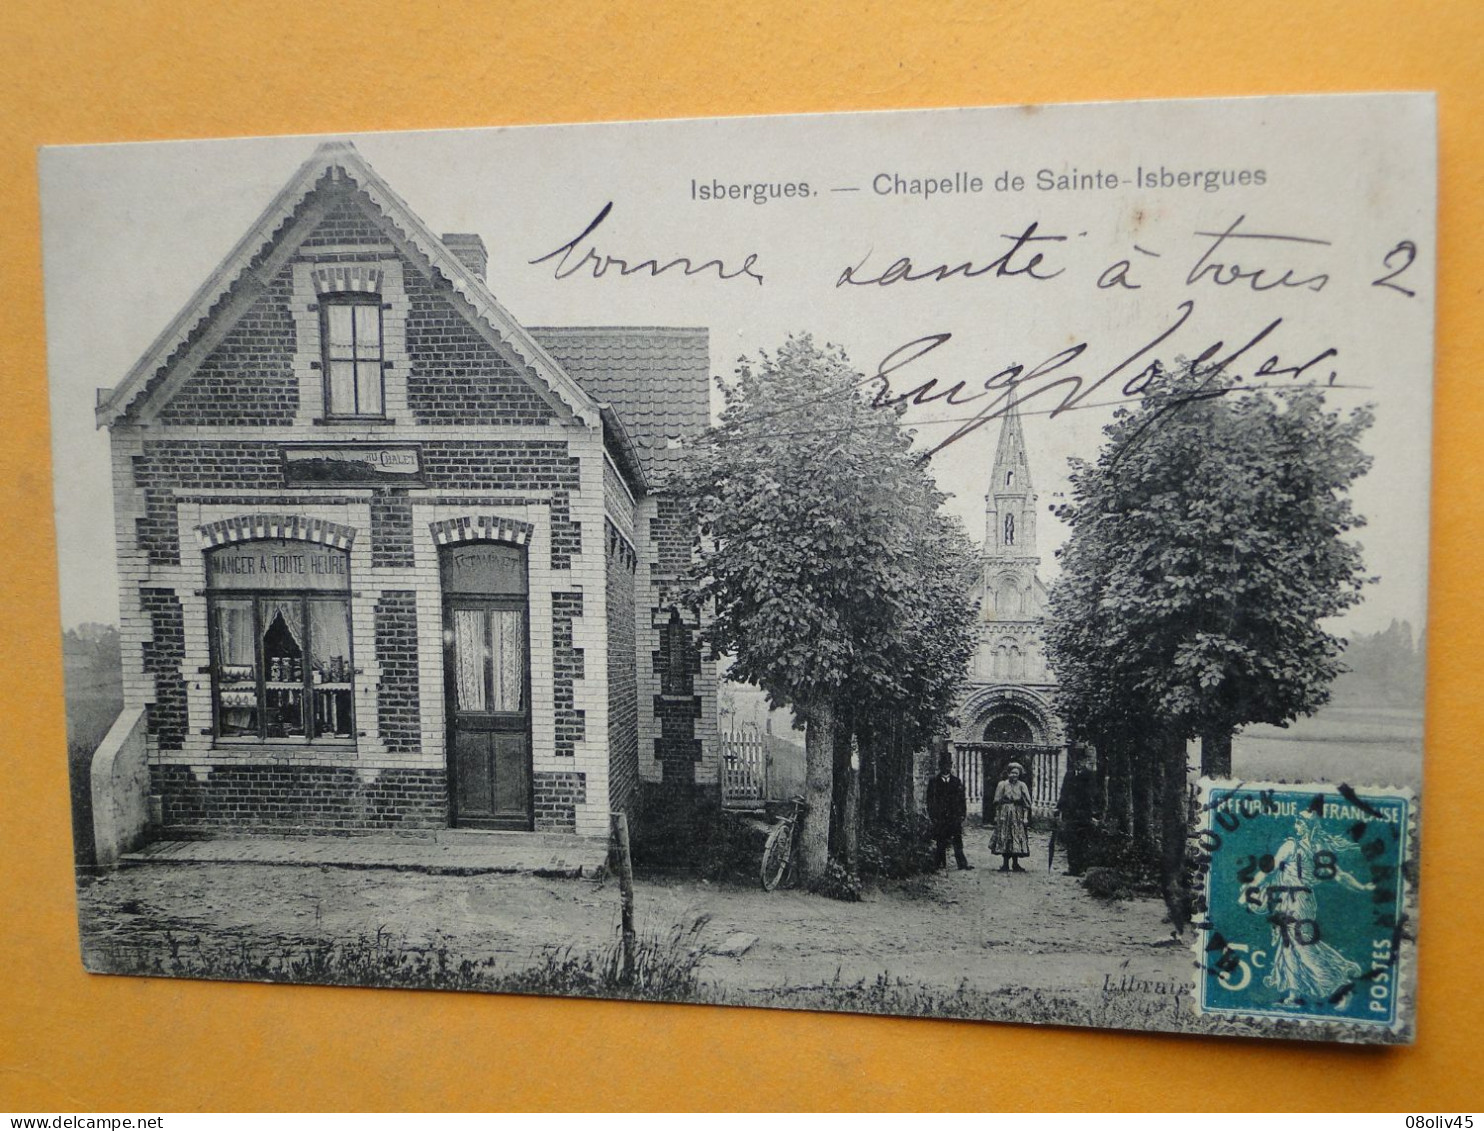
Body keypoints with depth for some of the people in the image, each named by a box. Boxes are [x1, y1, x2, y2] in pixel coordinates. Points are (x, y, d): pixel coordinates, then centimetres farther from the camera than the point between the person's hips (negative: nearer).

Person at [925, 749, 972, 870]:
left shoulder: (957, 781, 12)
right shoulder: (934, 782, 7)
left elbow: (963, 799, 11)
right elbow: (930, 800, 4)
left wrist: (962, 814, 1)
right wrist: (932, 816, -3)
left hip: (955, 816, 1)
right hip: (940, 818, -1)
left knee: (958, 841, -5)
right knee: (940, 843, 1)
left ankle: (963, 864, -7)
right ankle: (940, 865, 7)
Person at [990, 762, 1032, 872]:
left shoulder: (1022, 785, 4)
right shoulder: (1002, 785, 2)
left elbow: (1026, 803, 2)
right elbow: (997, 802, 2)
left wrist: (1025, 817, -5)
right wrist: (997, 815, -4)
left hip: (1018, 814, 1)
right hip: (1004, 814, -1)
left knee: (1017, 838, -1)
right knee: (1004, 838, -1)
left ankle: (1015, 864, 7)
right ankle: (1005, 864, 4)